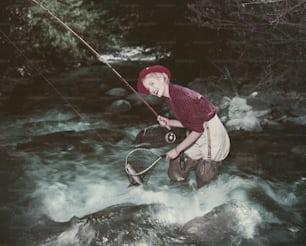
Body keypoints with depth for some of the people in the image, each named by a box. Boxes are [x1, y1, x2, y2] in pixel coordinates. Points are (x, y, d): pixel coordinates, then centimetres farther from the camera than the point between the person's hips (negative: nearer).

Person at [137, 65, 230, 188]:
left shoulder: (183, 97, -26)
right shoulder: (169, 98, 3)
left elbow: (198, 130, -23)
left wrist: (177, 150, -17)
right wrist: (169, 123, -5)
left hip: (211, 133, -9)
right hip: (195, 136, 9)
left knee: (204, 183, -1)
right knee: (175, 175, 7)